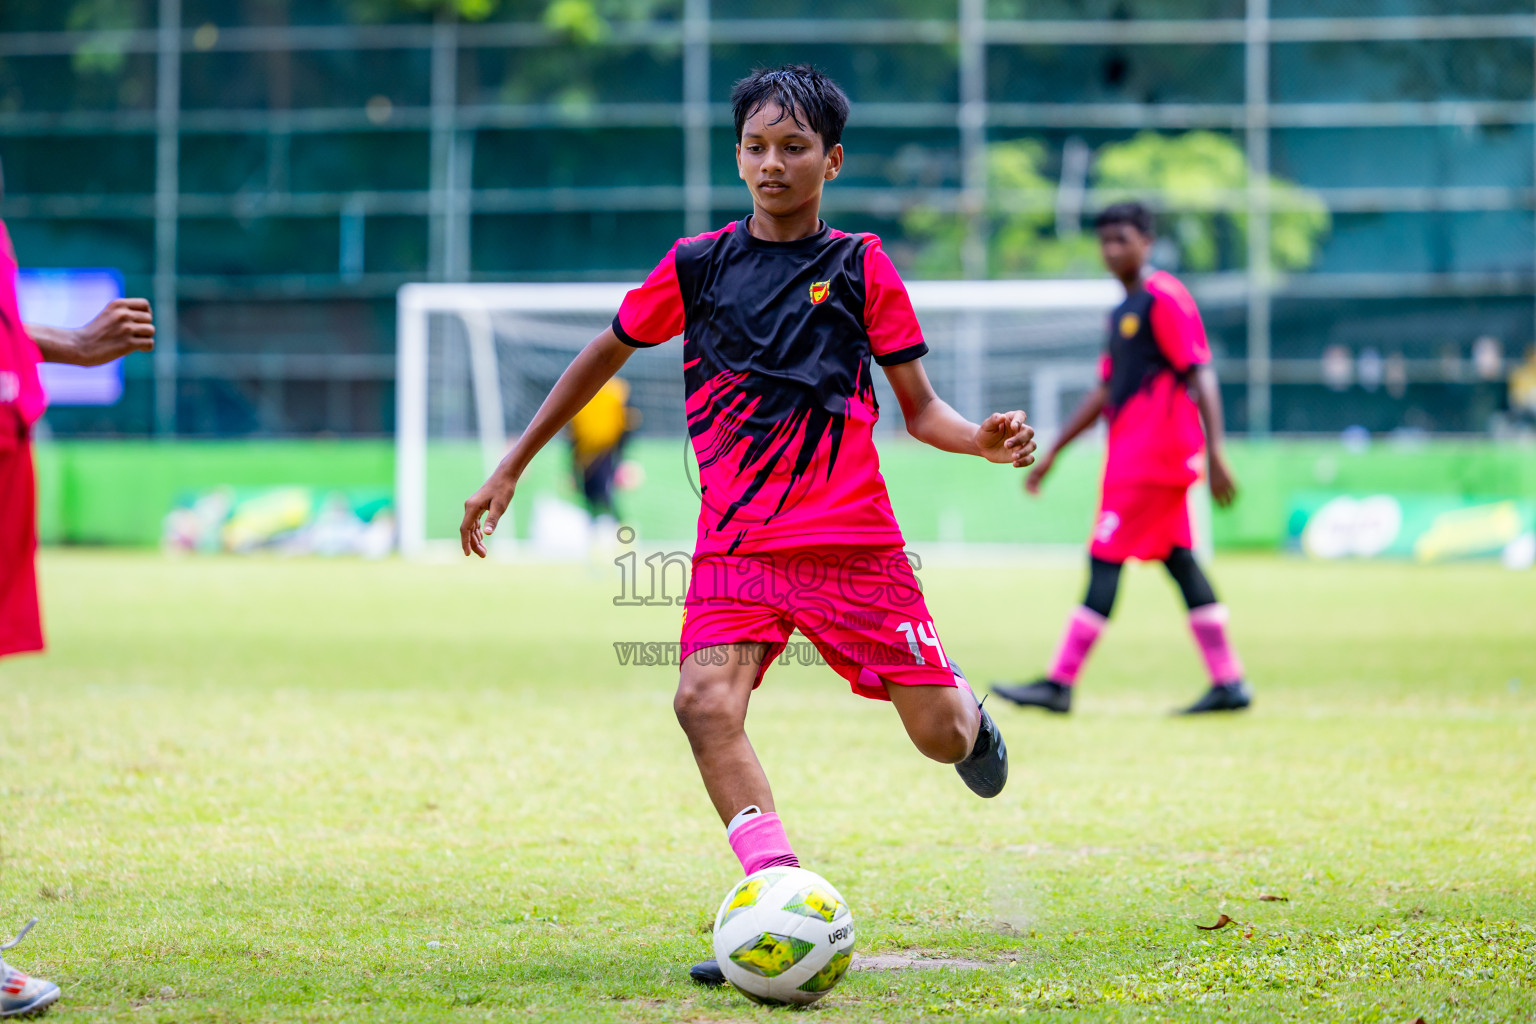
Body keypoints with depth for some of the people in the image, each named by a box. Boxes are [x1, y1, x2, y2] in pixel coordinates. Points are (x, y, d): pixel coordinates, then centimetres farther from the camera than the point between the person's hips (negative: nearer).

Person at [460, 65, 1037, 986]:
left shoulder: (859, 265, 3)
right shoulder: (698, 265, 7)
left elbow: (919, 408, 5)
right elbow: (604, 358, 19)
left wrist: (983, 440, -16)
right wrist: (511, 470, 18)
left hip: (853, 541, -1)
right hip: (735, 546, 1)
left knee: (938, 734, -2)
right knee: (705, 701, -25)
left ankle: (967, 713, 38)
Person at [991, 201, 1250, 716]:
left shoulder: (1164, 298, -9)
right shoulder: (1122, 311, 19)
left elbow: (1201, 375, -15)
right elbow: (1105, 392, 24)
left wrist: (1215, 453, -22)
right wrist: (1052, 454, 24)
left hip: (1153, 453, -9)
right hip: (1130, 455, 9)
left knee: (1105, 559, -9)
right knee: (1178, 560, 8)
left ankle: (1060, 683, -8)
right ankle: (1229, 682, 9)